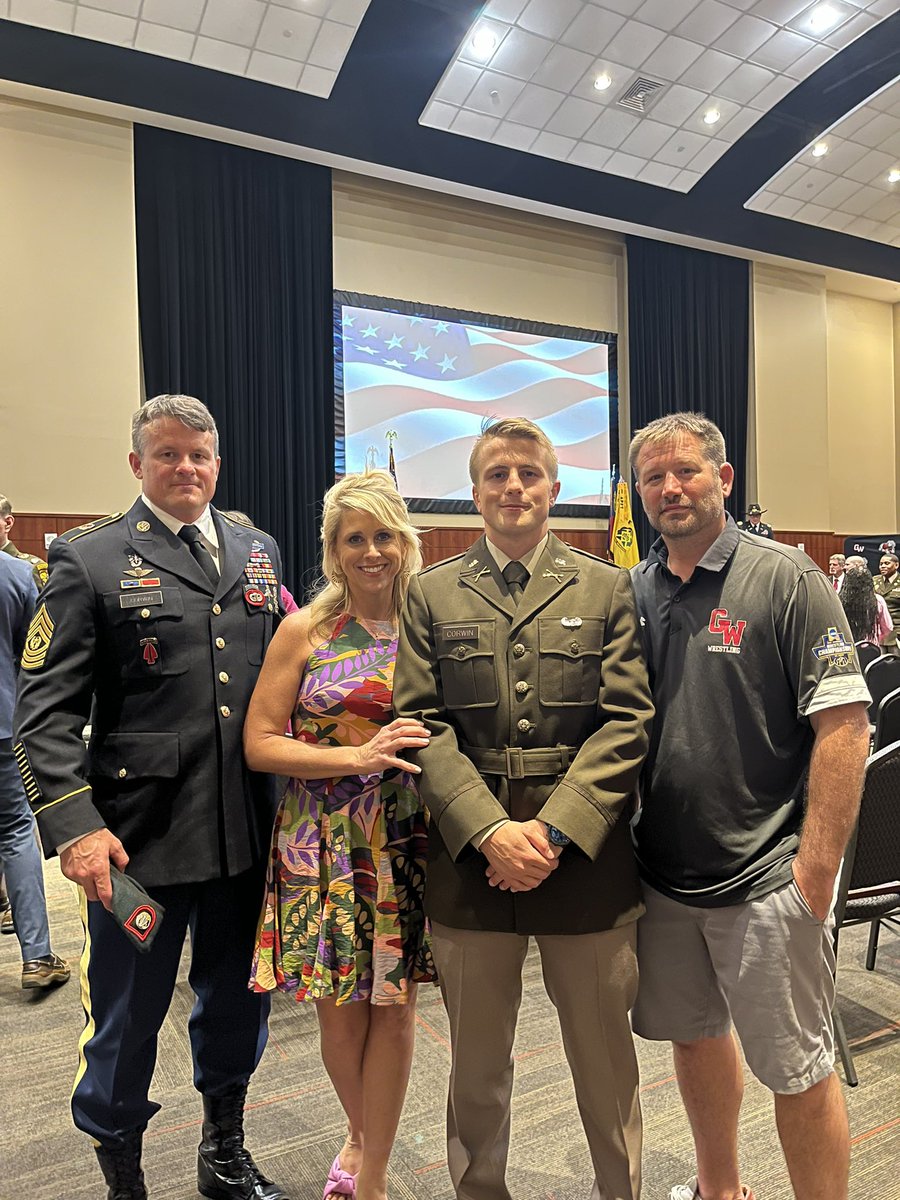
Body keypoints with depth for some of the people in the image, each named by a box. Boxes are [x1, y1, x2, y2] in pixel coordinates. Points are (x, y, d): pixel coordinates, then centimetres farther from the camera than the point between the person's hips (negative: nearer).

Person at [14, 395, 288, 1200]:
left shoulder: (259, 552, 9)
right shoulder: (90, 560, -4)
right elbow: (46, 708, -8)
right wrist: (73, 823, -17)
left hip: (248, 831, 4)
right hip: (137, 835, -4)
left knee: (238, 1003, 21)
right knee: (127, 1018, 14)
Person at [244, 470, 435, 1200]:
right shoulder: (305, 632, -3)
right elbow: (260, 744, -6)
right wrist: (358, 757, -18)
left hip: (406, 845, 1)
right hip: (324, 846, 0)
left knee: (394, 1006, 9)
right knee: (340, 1013, 13)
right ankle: (362, 1132, 45)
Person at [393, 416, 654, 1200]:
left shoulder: (607, 589, 3)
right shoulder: (432, 595, 5)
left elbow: (627, 722, -4)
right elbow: (423, 724, -3)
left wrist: (554, 828, -14)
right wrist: (490, 830, -14)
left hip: (586, 860, 0)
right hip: (469, 861, 1)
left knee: (604, 1057, 16)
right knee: (476, 1059, 17)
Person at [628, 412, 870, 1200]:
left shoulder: (787, 579, -9)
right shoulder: (630, 593, 4)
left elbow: (844, 725, -13)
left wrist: (818, 869, -17)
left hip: (766, 880, -5)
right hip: (663, 872, 5)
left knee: (798, 1069, 8)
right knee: (695, 1038, 21)